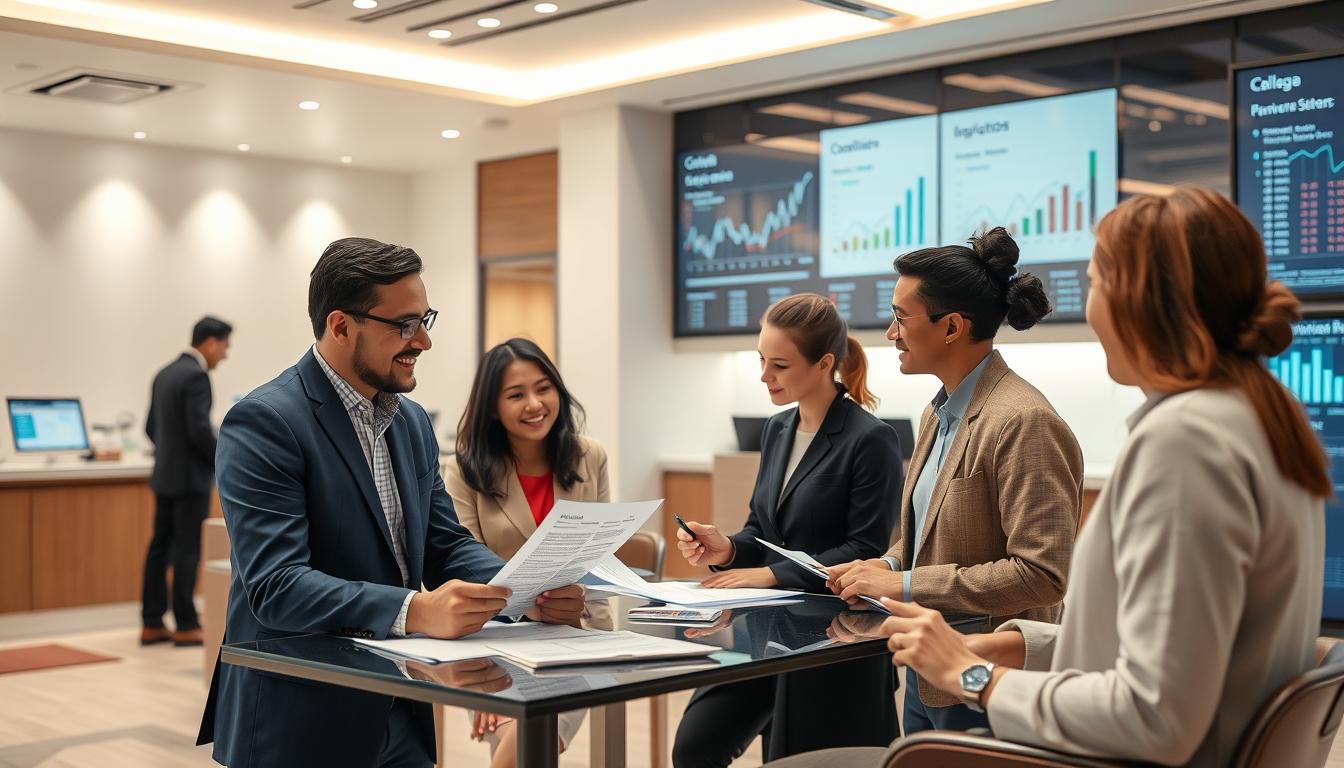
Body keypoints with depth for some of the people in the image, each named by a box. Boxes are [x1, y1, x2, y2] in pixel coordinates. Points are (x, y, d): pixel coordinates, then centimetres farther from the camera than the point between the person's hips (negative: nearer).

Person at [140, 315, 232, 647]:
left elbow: (152, 426, 17)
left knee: (160, 547, 10)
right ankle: (185, 626, 1)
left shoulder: (165, 373, 13)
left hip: (165, 475, 9)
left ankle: (151, 624, 13)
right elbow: (200, 430, -21)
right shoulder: (196, 375, -16)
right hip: (190, 477, -9)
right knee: (188, 551, -4)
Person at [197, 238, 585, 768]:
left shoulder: (412, 421, 8)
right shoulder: (263, 424, -16)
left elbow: (446, 545, 9)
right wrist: (414, 611, -37)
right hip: (300, 724, -7)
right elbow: (275, 585, -25)